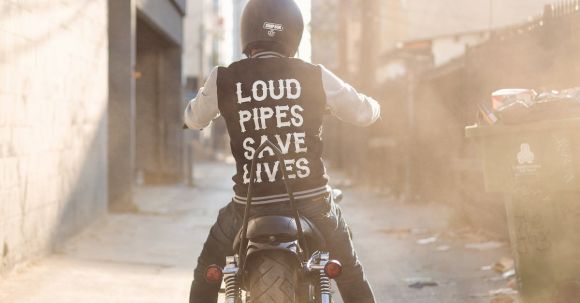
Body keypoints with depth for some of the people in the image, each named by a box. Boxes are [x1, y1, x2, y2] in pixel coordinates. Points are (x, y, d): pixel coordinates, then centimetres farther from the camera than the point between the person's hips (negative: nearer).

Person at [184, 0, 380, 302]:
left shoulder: (224, 79, -4)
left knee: (209, 264, 25)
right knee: (349, 271, 23)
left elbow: (193, 119, 15)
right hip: (311, 198, 1)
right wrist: (373, 105, 35)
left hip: (252, 203, 0)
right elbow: (363, 113, 10)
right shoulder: (314, 76, -3)